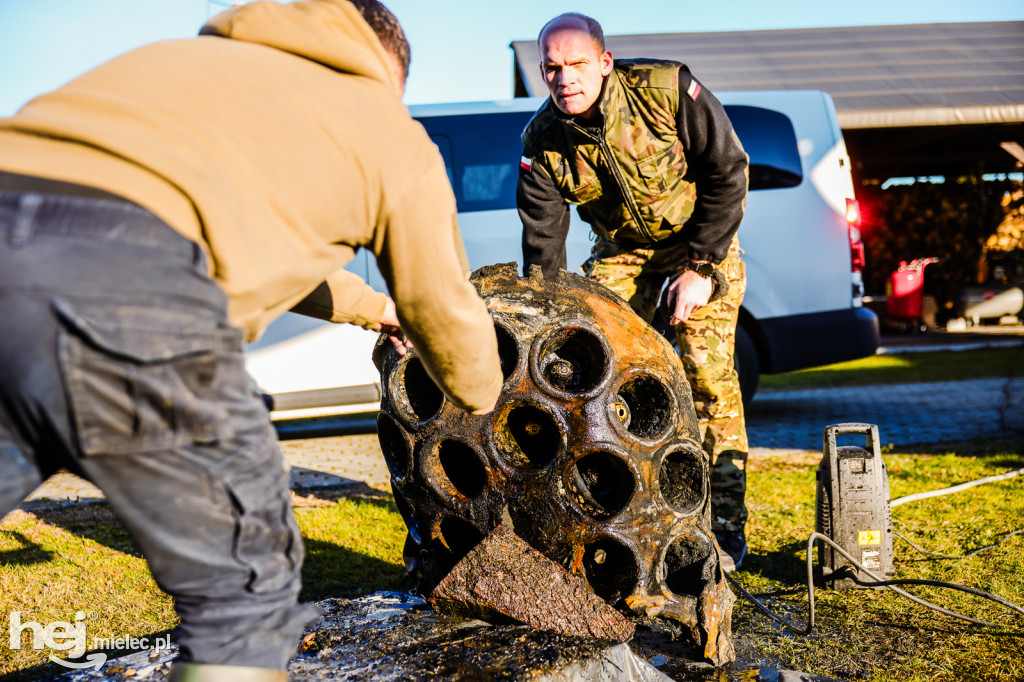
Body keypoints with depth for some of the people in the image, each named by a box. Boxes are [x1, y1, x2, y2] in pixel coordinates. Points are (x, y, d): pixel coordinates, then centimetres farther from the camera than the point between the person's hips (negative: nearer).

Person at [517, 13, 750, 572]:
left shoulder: (668, 89, -25)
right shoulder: (541, 142, -15)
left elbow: (727, 171, -16)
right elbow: (542, 248, -10)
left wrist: (700, 266, -20)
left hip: (700, 234, -3)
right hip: (620, 249, 3)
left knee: (706, 370, -15)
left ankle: (724, 527, -5)